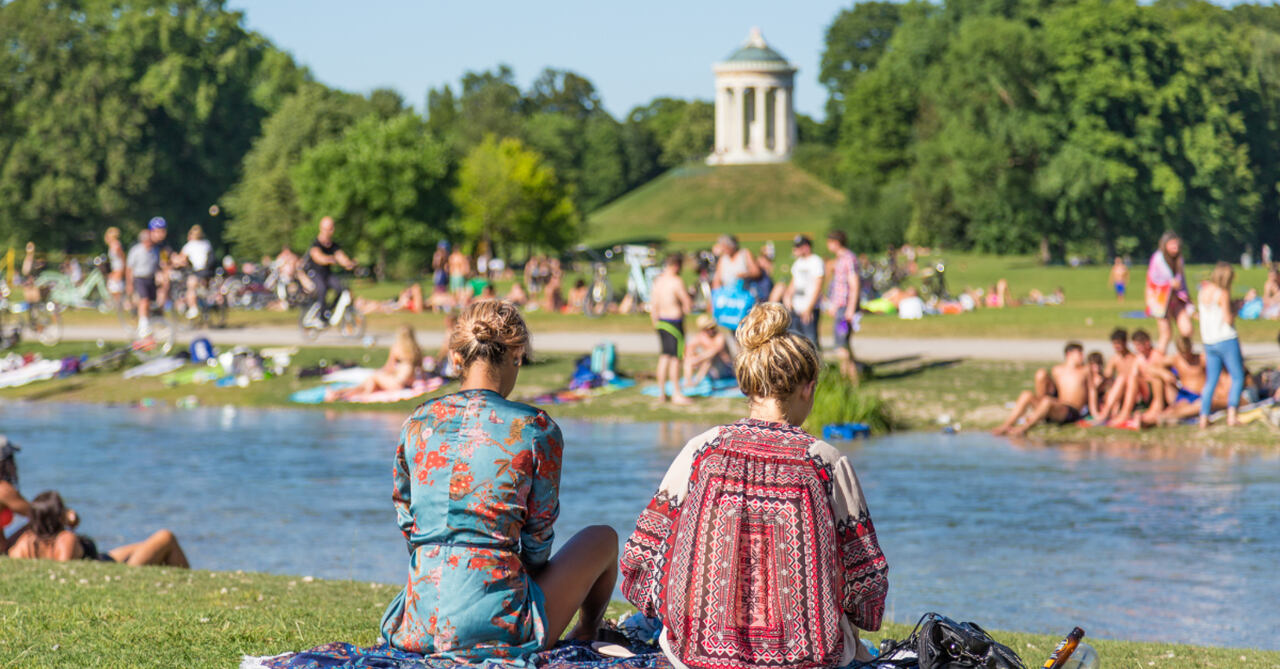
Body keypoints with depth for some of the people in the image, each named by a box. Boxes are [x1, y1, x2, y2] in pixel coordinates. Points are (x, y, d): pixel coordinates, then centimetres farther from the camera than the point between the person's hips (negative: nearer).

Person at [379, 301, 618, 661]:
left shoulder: (419, 422, 3)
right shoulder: (537, 430, -8)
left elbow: (405, 520, 13)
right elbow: (538, 539, 0)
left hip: (421, 623, 5)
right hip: (497, 627, -5)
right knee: (603, 538, 26)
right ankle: (585, 636, 49)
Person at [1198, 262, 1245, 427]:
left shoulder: (1203, 292, 8)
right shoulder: (1222, 294, -12)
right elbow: (1228, 319, -15)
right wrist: (1234, 310, 2)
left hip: (1208, 342, 7)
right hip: (1226, 339, -7)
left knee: (1211, 380, 10)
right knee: (1238, 378, 1)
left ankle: (1203, 417, 3)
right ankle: (1231, 415, -11)